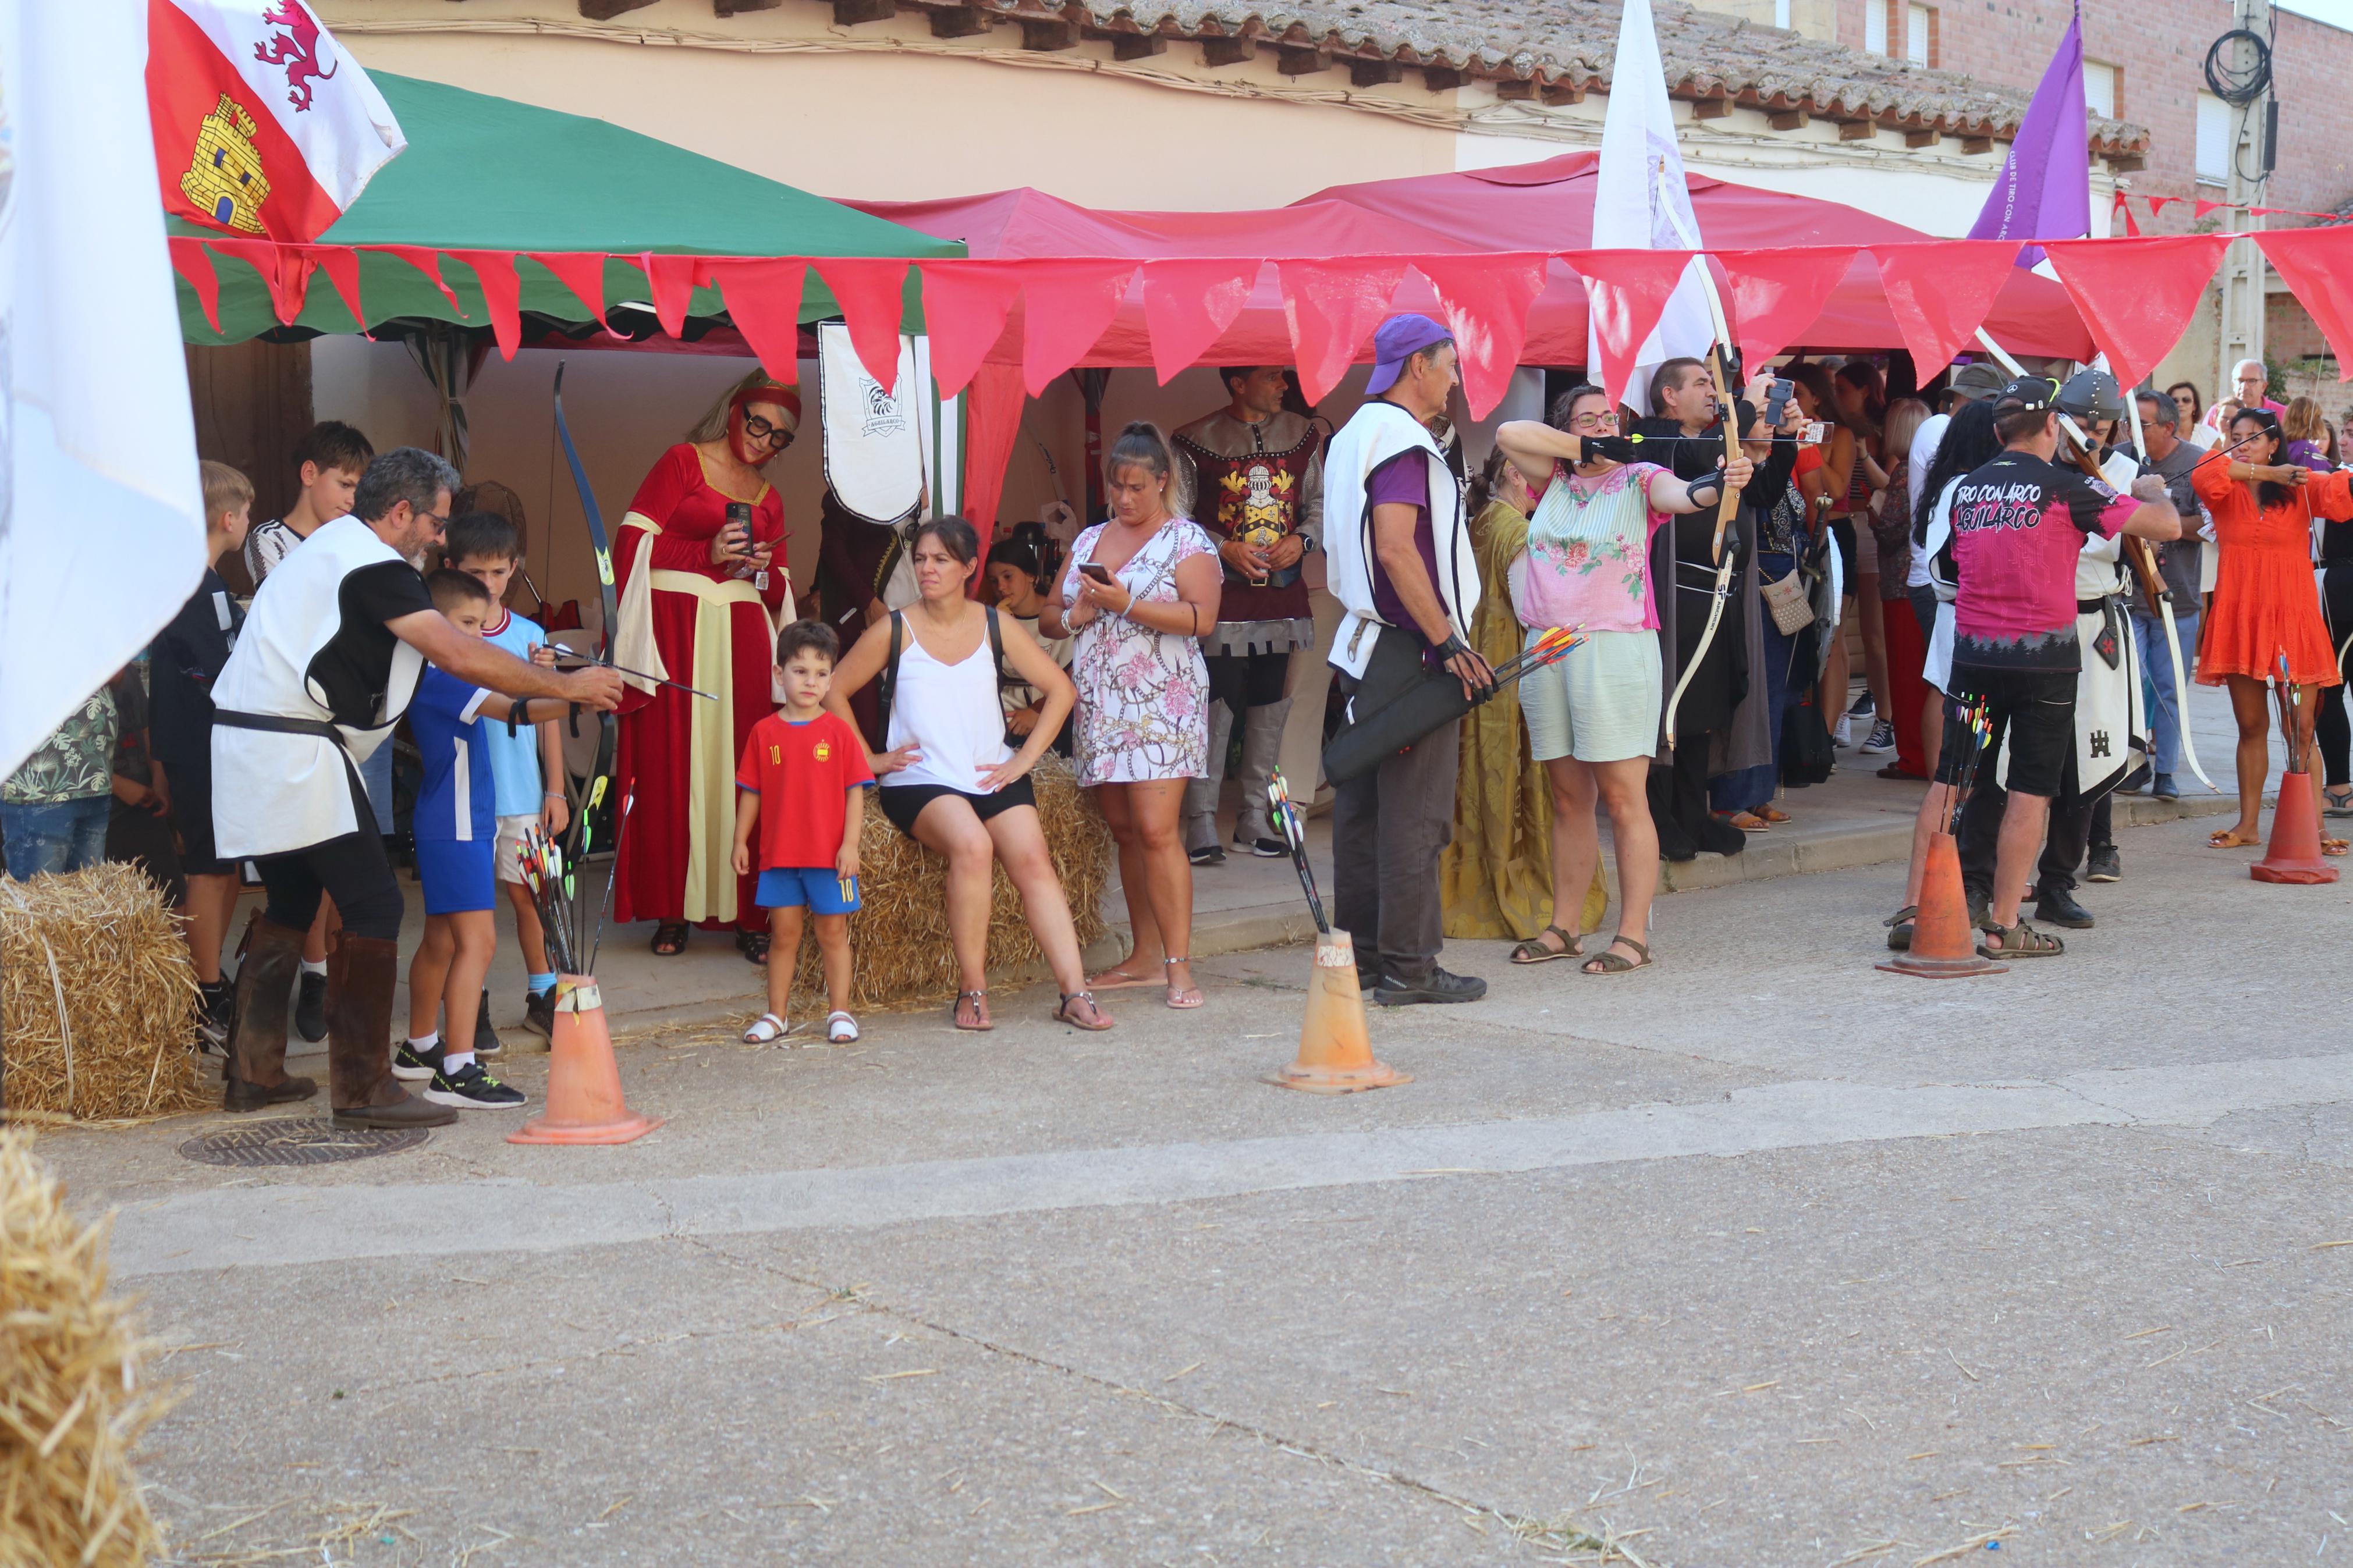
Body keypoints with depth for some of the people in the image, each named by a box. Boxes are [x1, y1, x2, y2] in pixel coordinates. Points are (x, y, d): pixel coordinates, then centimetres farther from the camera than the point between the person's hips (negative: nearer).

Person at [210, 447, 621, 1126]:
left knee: (292, 902, 19)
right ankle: (363, 1088, -8)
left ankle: (253, 1074, 23)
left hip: (248, 746, 10)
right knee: (373, 906, -8)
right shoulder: (372, 564, -12)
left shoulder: (333, 546, 21)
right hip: (295, 756, -10)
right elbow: (459, 655, -18)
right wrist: (566, 686, -10)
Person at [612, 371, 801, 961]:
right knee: (670, 769, -6)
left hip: (742, 639, 4)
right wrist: (710, 553, -12)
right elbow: (633, 541, -4)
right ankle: (672, 911, 0)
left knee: (739, 770, -4)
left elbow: (781, 593, 20)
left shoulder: (769, 499, 20)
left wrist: (765, 568, -2)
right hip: (676, 630, -4)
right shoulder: (683, 462, 6)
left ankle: (747, 914, -1)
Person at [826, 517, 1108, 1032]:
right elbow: (834, 691, 8)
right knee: (971, 845, -32)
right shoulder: (894, 630, 2)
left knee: (1032, 858, -22)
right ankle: (971, 990, -22)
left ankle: (1075, 993, -24)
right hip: (919, 780, -3)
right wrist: (869, 760, 1)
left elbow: (1060, 689, 11)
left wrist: (1025, 758, 3)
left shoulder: (996, 627, 8)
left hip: (991, 775, 3)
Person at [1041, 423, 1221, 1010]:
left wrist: (1126, 604, -19)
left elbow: (1202, 618, -14)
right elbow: (1048, 616, 20)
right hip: (1099, 706, 6)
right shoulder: (1088, 541, 17)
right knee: (1124, 831, 8)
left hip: (1161, 703, -6)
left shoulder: (1186, 540, -1)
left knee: (1157, 830, -14)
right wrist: (1072, 616, -3)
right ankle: (1143, 957, 14)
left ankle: (1179, 966, -13)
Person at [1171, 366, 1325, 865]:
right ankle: (1202, 820, -6)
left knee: (1272, 702, 8)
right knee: (1215, 704, -9)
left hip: (1283, 590, 5)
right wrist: (1225, 548, -14)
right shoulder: (1197, 441, -2)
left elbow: (1320, 501, 15)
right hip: (1223, 592, -4)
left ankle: (1254, 816, 18)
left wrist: (1302, 539, -4)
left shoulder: (1302, 435, 11)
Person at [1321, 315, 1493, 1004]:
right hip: (1408, 650, -10)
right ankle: (1408, 966, -1)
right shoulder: (1403, 441, -15)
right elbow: (1395, 548, -25)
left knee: (1362, 803, 12)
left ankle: (1360, 954, 18)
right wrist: (1449, 642, -22)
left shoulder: (1352, 436, 16)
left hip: (1363, 645, 10)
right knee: (1414, 811, -5)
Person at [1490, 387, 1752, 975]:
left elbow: (1681, 495, -19)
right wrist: (1588, 450, -4)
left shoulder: (1640, 479, 0)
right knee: (1568, 798, 12)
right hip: (1546, 649, 5)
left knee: (1622, 797, -6)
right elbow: (1508, 434, 3)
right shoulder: (1554, 479, 13)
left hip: (1615, 647, -5)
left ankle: (1632, 937, -4)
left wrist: (1720, 484, -41)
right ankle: (1562, 929, 19)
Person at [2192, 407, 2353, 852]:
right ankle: (2248, 824, 14)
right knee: (2251, 727, 8)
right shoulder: (2225, 490, 6)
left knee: (2302, 729, -4)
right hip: (2240, 619, 2)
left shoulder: (2301, 486, 3)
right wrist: (2269, 474, -15)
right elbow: (2204, 476, -15)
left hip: (2293, 619, -2)